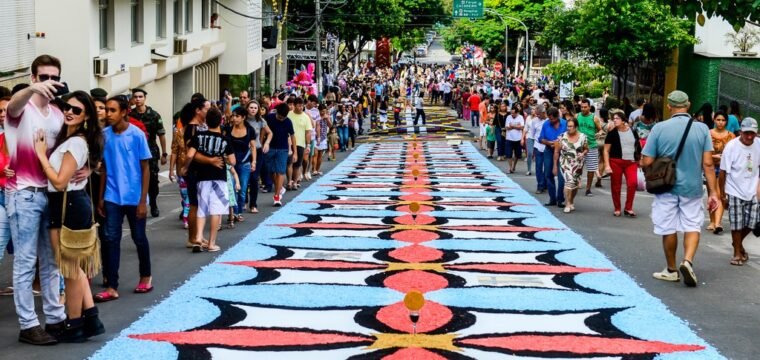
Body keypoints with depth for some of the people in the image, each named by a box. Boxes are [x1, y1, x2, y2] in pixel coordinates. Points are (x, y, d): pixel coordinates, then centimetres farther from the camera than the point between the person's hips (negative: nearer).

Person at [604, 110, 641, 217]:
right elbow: (606, 150, -3)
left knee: (632, 183, -15)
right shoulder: (612, 133, -2)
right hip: (616, 162, -1)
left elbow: (638, 147, 14)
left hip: (631, 162, 1)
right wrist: (607, 165, -12)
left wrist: (639, 159, 11)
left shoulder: (633, 132, 5)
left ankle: (628, 208, -3)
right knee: (616, 186, 4)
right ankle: (617, 209, 19)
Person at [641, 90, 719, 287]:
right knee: (693, 226, 11)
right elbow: (708, 164, -7)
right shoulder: (702, 129, -6)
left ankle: (671, 270, 23)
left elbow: (646, 162, -10)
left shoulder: (659, 128, -10)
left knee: (668, 229, 11)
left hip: (666, 187, -1)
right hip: (692, 187, 1)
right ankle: (688, 261, -11)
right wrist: (713, 192, -2)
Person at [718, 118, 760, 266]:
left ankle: (738, 243, 35)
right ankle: (737, 252, 19)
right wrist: (722, 194, -8)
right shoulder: (731, 146, -16)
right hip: (735, 191, -4)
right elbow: (723, 172, -11)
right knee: (737, 224, 1)